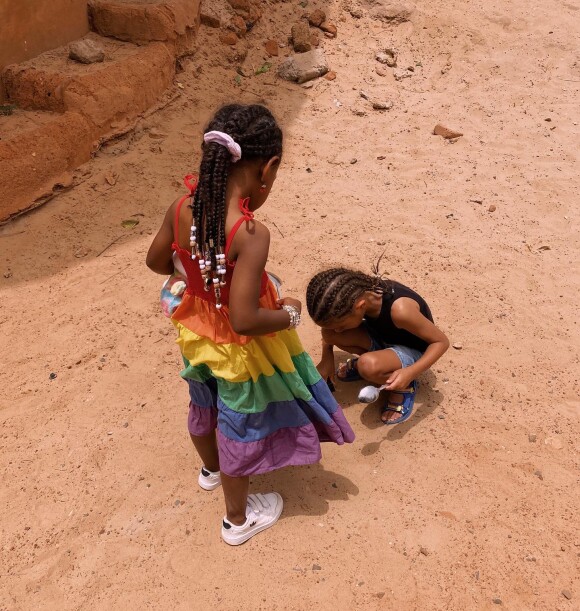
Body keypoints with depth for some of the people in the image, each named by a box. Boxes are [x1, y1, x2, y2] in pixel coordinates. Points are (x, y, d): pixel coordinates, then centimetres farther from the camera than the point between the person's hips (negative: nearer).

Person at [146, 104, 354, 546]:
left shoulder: (181, 209, -15)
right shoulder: (251, 234, -35)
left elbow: (157, 262, 2)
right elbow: (244, 319, -35)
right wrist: (289, 313, -17)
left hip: (197, 332, 6)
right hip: (238, 348, -6)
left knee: (204, 406, 32)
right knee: (240, 428, 18)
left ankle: (211, 469, 64)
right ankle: (238, 520, 43)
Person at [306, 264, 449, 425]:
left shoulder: (399, 309, -38)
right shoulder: (356, 295, -21)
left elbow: (441, 342, -25)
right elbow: (329, 320, 2)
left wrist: (410, 373, -38)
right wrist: (327, 359, -7)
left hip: (412, 351, -6)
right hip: (383, 339, 6)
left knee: (369, 366, -38)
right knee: (329, 332, -20)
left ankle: (404, 386, -6)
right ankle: (366, 360, 8)